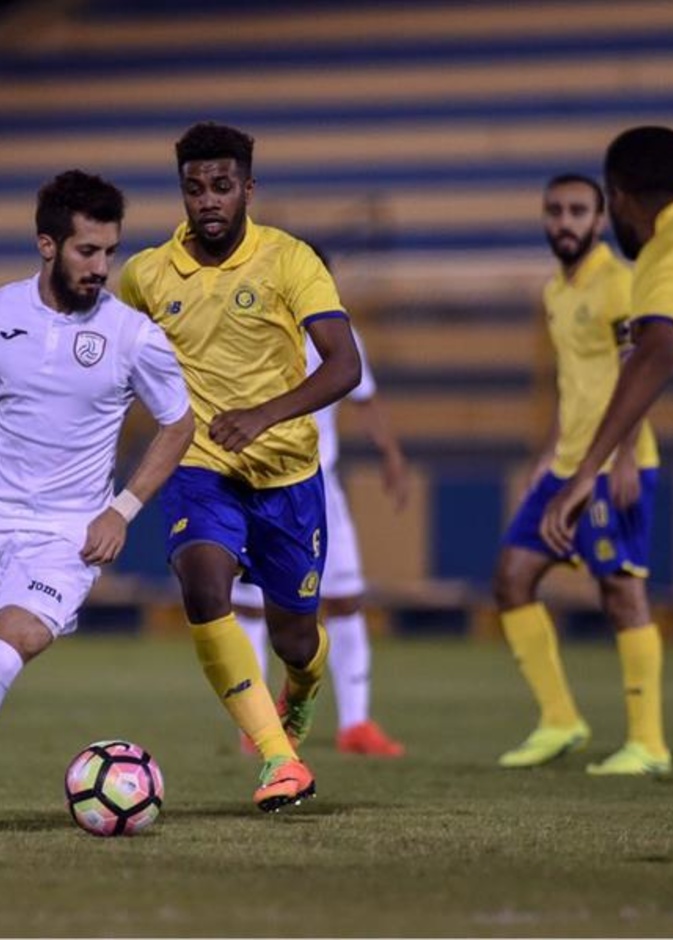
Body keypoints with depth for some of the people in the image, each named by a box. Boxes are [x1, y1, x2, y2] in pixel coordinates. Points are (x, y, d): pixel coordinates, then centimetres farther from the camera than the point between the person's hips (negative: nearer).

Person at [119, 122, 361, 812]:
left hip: (287, 470, 0)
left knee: (294, 638, 10)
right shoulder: (146, 275, -2)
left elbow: (344, 365, -21)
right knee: (203, 588, -29)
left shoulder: (288, 261, -11)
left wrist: (264, 415, -34)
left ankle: (295, 704, 50)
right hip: (199, 470, 1)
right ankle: (279, 760, -28)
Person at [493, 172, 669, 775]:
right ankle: (560, 721, 11)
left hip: (614, 469, -9)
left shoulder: (617, 283, -11)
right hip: (567, 467, 9)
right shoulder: (558, 292, 16)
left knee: (623, 592, -7)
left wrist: (624, 458, -24)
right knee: (512, 578, 5)